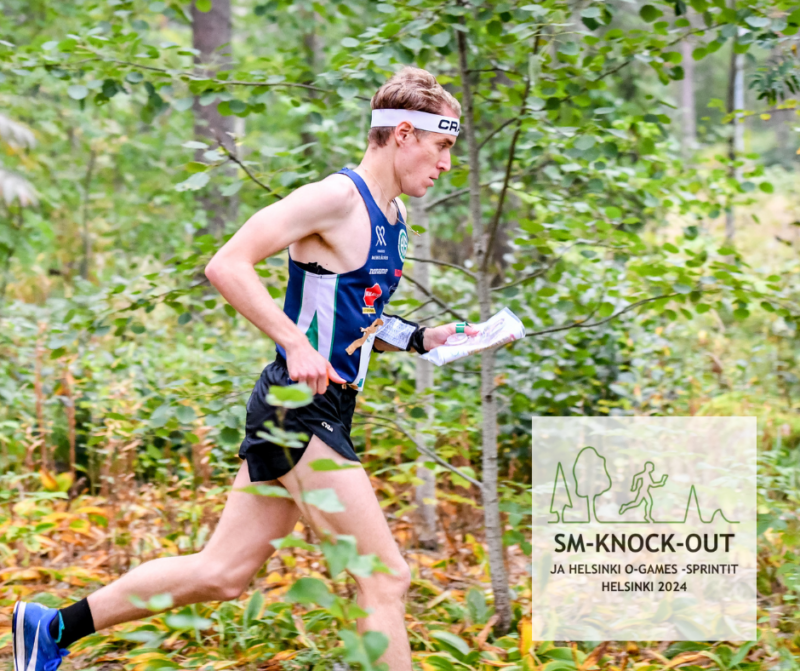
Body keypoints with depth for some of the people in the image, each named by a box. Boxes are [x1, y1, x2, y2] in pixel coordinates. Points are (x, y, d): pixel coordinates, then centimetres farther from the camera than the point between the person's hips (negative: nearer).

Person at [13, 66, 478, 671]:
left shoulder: (393, 213, 15)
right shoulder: (337, 197, -15)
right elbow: (227, 266, -20)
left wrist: (419, 339, 11)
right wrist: (295, 344, -25)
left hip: (327, 412, 10)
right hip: (298, 410, -10)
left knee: (221, 574, 12)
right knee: (386, 576, -9)